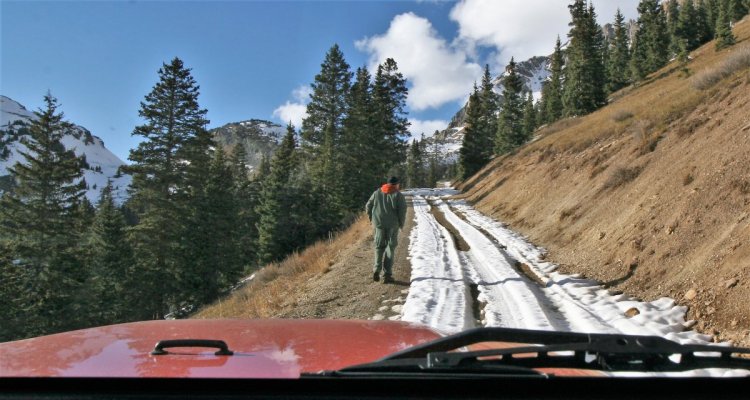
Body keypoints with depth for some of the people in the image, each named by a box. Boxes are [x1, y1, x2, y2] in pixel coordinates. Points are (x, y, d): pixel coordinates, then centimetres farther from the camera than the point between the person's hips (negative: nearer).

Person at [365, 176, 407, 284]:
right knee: (390, 248, 6)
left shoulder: (377, 193, 7)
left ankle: (376, 270, 1)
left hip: (379, 223, 3)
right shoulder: (399, 195, -4)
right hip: (392, 225, -2)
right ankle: (387, 274, 2)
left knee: (379, 246, 17)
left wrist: (372, 218, 20)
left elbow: (368, 206, 7)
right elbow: (402, 210, -12)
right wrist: (401, 223, 2)